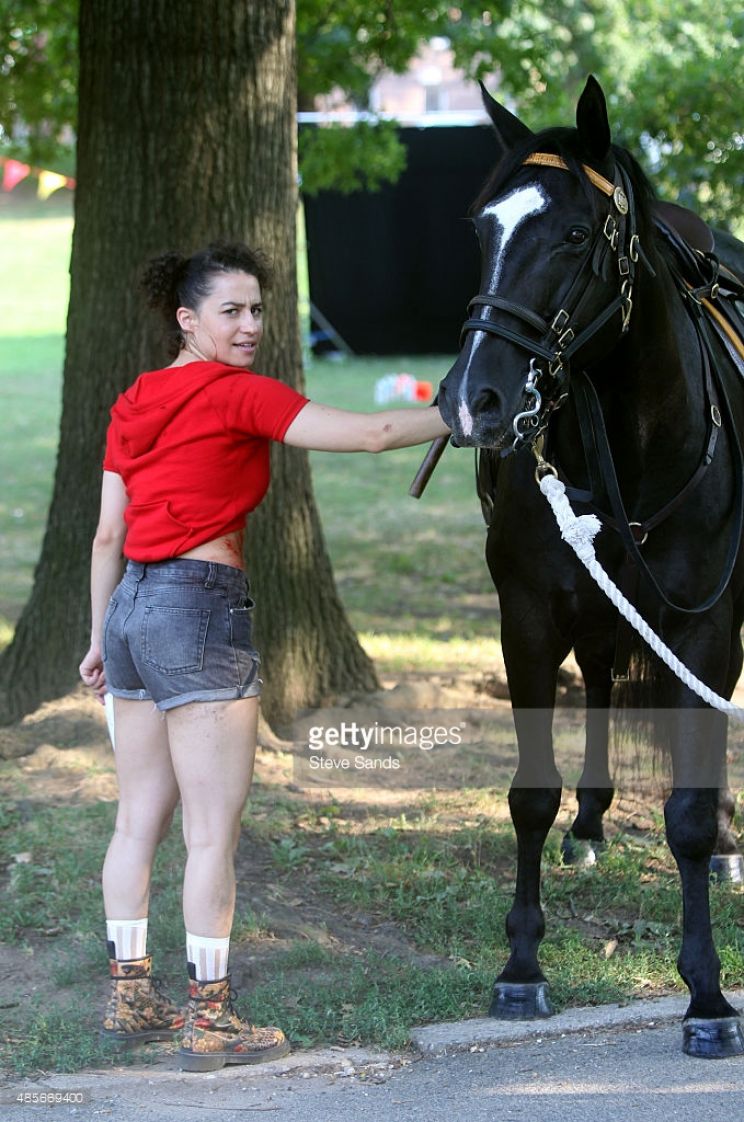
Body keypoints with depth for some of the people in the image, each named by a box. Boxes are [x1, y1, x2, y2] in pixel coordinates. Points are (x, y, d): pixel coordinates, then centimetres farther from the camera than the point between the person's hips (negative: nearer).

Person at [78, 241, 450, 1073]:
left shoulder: (134, 405, 12)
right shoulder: (237, 395, -10)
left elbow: (107, 535, 15)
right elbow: (371, 434, -15)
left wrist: (101, 638, 21)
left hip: (131, 604, 8)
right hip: (200, 609, -8)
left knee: (139, 819, 15)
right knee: (214, 830, -3)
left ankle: (130, 999, 22)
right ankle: (209, 1021, 1)